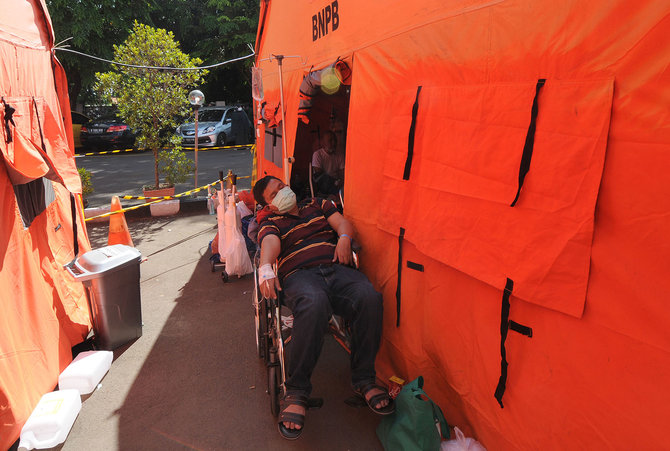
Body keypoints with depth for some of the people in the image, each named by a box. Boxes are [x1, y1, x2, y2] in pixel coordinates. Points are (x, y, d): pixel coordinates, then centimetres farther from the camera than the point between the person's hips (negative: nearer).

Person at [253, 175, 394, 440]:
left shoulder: (318, 205, 33)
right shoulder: (271, 223, 23)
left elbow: (342, 223, 20)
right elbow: (270, 244, 0)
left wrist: (344, 237, -5)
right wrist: (265, 267, -23)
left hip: (336, 268, 3)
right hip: (299, 274, -2)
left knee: (369, 298, -32)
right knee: (314, 303, -41)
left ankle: (363, 379, -15)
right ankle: (296, 391, -28)